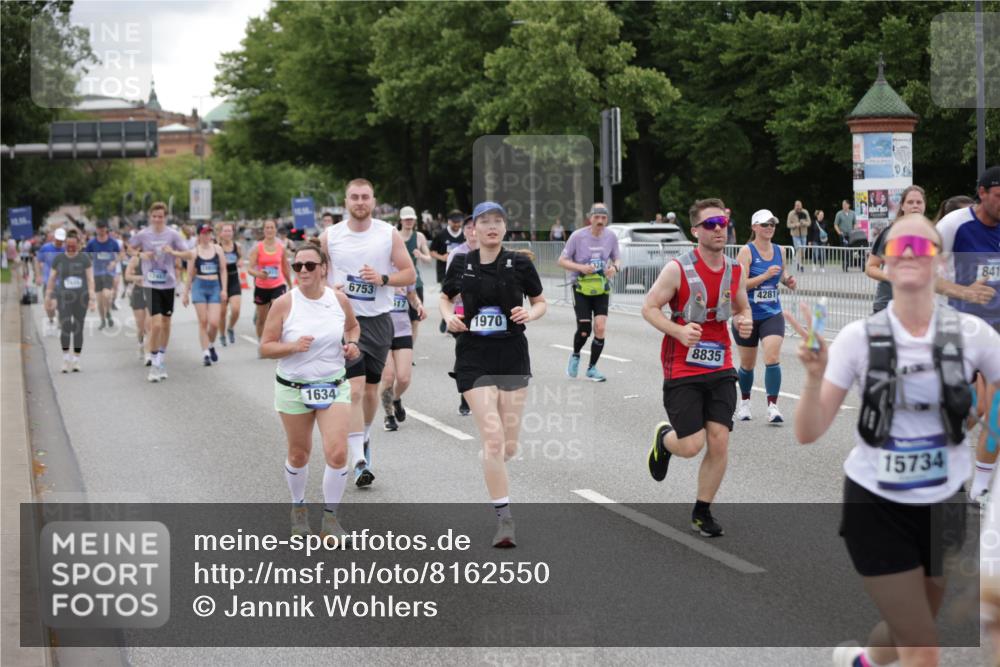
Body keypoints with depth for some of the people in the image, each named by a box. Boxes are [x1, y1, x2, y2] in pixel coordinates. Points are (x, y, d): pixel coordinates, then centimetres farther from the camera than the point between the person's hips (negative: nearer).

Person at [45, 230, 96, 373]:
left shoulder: (84, 258, 1)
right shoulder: (58, 259, 4)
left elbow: (90, 279, -1)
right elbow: (52, 279, 7)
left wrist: (92, 298, -9)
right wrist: (48, 297, 4)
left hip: (81, 298, 0)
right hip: (64, 298, 0)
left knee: (78, 329, 4)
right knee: (66, 328, -15)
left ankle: (76, 361, 13)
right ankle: (66, 358, -5)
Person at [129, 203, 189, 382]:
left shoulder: (173, 234, -3)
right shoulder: (142, 234, -4)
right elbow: (129, 248, 13)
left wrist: (173, 252, -20)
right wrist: (141, 254, -7)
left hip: (168, 283, 2)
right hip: (151, 284, -2)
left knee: (166, 323, 13)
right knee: (156, 324, -14)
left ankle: (162, 360, 28)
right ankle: (155, 363, -4)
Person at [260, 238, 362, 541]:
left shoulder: (339, 299, -4)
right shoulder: (284, 304, -12)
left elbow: (353, 326, 18)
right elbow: (265, 347, -8)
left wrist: (351, 343, -3)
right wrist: (292, 347, -25)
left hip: (333, 388, 1)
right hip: (293, 389, -1)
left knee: (337, 453, -12)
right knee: (298, 455, 12)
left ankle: (330, 517, 5)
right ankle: (298, 508, 39)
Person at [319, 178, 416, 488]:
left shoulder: (389, 234, 0)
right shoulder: (329, 237, 0)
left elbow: (410, 274, 3)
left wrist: (383, 279, -15)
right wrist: (330, 289, -11)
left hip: (378, 320, 2)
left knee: (371, 390, 12)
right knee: (354, 389, -14)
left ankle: (364, 436, 40)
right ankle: (358, 460, -15)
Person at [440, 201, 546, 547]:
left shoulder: (520, 263, -1)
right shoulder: (461, 264, 1)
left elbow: (540, 302, 9)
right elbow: (446, 297, 18)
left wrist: (530, 313, -13)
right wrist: (449, 316, -4)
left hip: (512, 357, 1)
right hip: (474, 359, -1)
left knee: (509, 446, 6)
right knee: (492, 438, -14)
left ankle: (493, 471, 43)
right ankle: (504, 519, -8)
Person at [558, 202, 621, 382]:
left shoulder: (611, 236, -1)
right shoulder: (578, 236, -10)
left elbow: (617, 259, 12)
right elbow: (562, 261, -5)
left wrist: (614, 268, -12)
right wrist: (581, 267, -22)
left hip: (602, 288, 3)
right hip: (581, 288, -2)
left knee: (600, 328, -9)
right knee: (584, 330, -8)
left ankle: (592, 368, 8)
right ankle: (575, 356, 26)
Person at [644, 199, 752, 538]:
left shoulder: (735, 272, 4)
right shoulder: (677, 269, -11)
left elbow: (742, 309, 19)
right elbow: (649, 308, -6)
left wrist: (744, 322, -5)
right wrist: (679, 331, -21)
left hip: (720, 370, 4)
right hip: (682, 371, -4)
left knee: (719, 442, -3)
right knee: (691, 446, -7)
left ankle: (702, 512, 15)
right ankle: (664, 438, 31)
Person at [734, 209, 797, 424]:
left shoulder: (780, 251, 4)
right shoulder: (746, 251, -10)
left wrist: (787, 280, 0)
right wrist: (766, 275, -27)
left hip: (772, 315, 2)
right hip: (747, 315, -2)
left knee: (772, 358, -16)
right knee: (747, 364, 12)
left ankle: (772, 407, -16)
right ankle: (744, 403, 35)